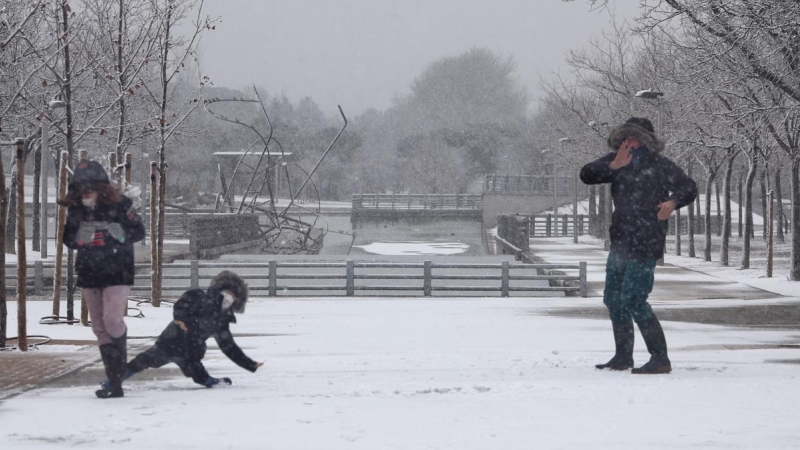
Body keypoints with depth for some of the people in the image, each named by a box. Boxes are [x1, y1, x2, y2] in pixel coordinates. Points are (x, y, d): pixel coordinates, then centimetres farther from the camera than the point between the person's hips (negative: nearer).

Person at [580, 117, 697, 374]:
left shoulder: (660, 166, -9)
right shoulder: (617, 162, 5)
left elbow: (689, 188, -8)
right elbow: (587, 175, -6)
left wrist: (673, 202, -28)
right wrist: (613, 166, -23)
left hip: (645, 246, -8)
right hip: (621, 243, 8)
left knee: (632, 301, -15)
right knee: (613, 299, 17)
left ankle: (660, 359, -10)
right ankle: (623, 356, 31)